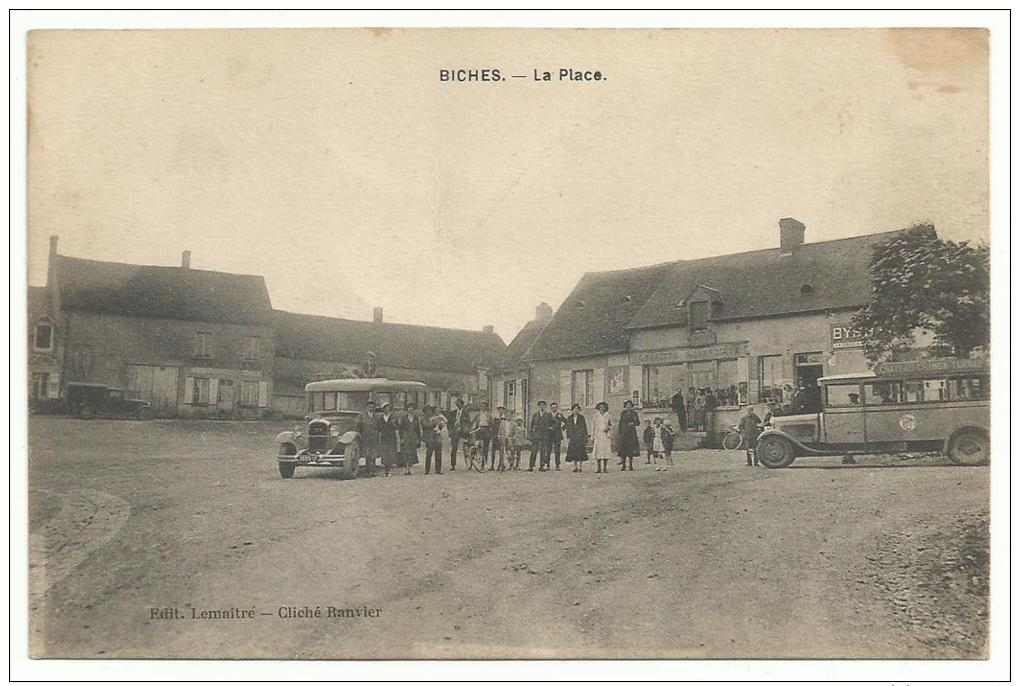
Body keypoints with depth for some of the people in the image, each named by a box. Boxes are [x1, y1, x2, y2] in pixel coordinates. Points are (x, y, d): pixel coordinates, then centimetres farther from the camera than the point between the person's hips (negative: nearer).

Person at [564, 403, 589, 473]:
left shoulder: (581, 418, 5)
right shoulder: (569, 418, 10)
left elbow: (584, 427, 5)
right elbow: (567, 428, 10)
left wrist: (585, 436, -2)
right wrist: (568, 438, 3)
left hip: (580, 437, -2)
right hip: (572, 437, 2)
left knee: (580, 452, -8)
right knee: (573, 453, 1)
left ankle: (579, 467, -6)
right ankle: (575, 467, 7)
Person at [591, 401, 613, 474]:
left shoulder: (608, 416, 8)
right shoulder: (596, 416, 10)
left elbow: (611, 426, 13)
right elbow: (593, 426, 10)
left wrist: (608, 428, -10)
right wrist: (592, 437, 6)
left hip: (606, 436, 0)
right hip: (598, 435, 0)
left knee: (606, 451, -5)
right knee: (598, 451, -6)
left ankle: (605, 468, 1)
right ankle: (599, 468, -2)